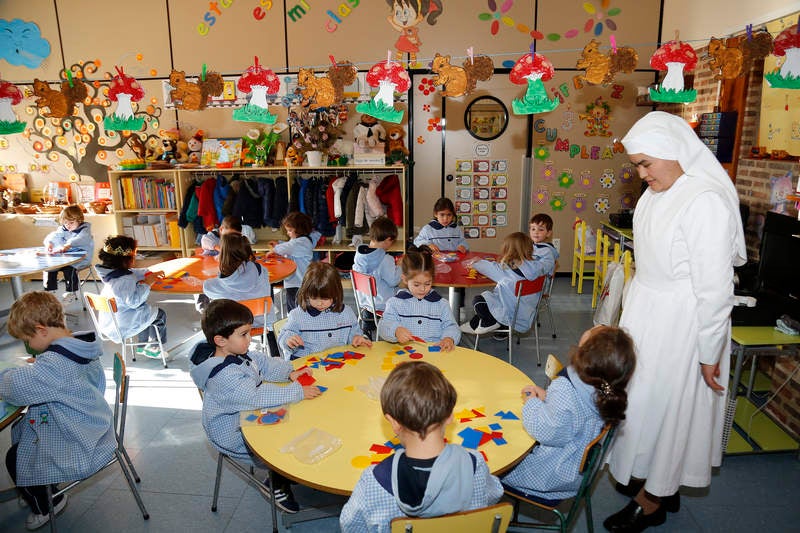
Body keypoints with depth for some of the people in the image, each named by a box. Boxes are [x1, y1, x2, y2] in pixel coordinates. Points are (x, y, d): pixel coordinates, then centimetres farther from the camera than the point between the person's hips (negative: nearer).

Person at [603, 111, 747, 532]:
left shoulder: (706, 201, -24)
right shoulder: (656, 193, 1)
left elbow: (715, 287, -22)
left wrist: (710, 353, -15)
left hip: (679, 323, -8)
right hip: (645, 311, 8)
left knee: (664, 404, 7)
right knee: (642, 398, 18)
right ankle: (657, 483, 40)